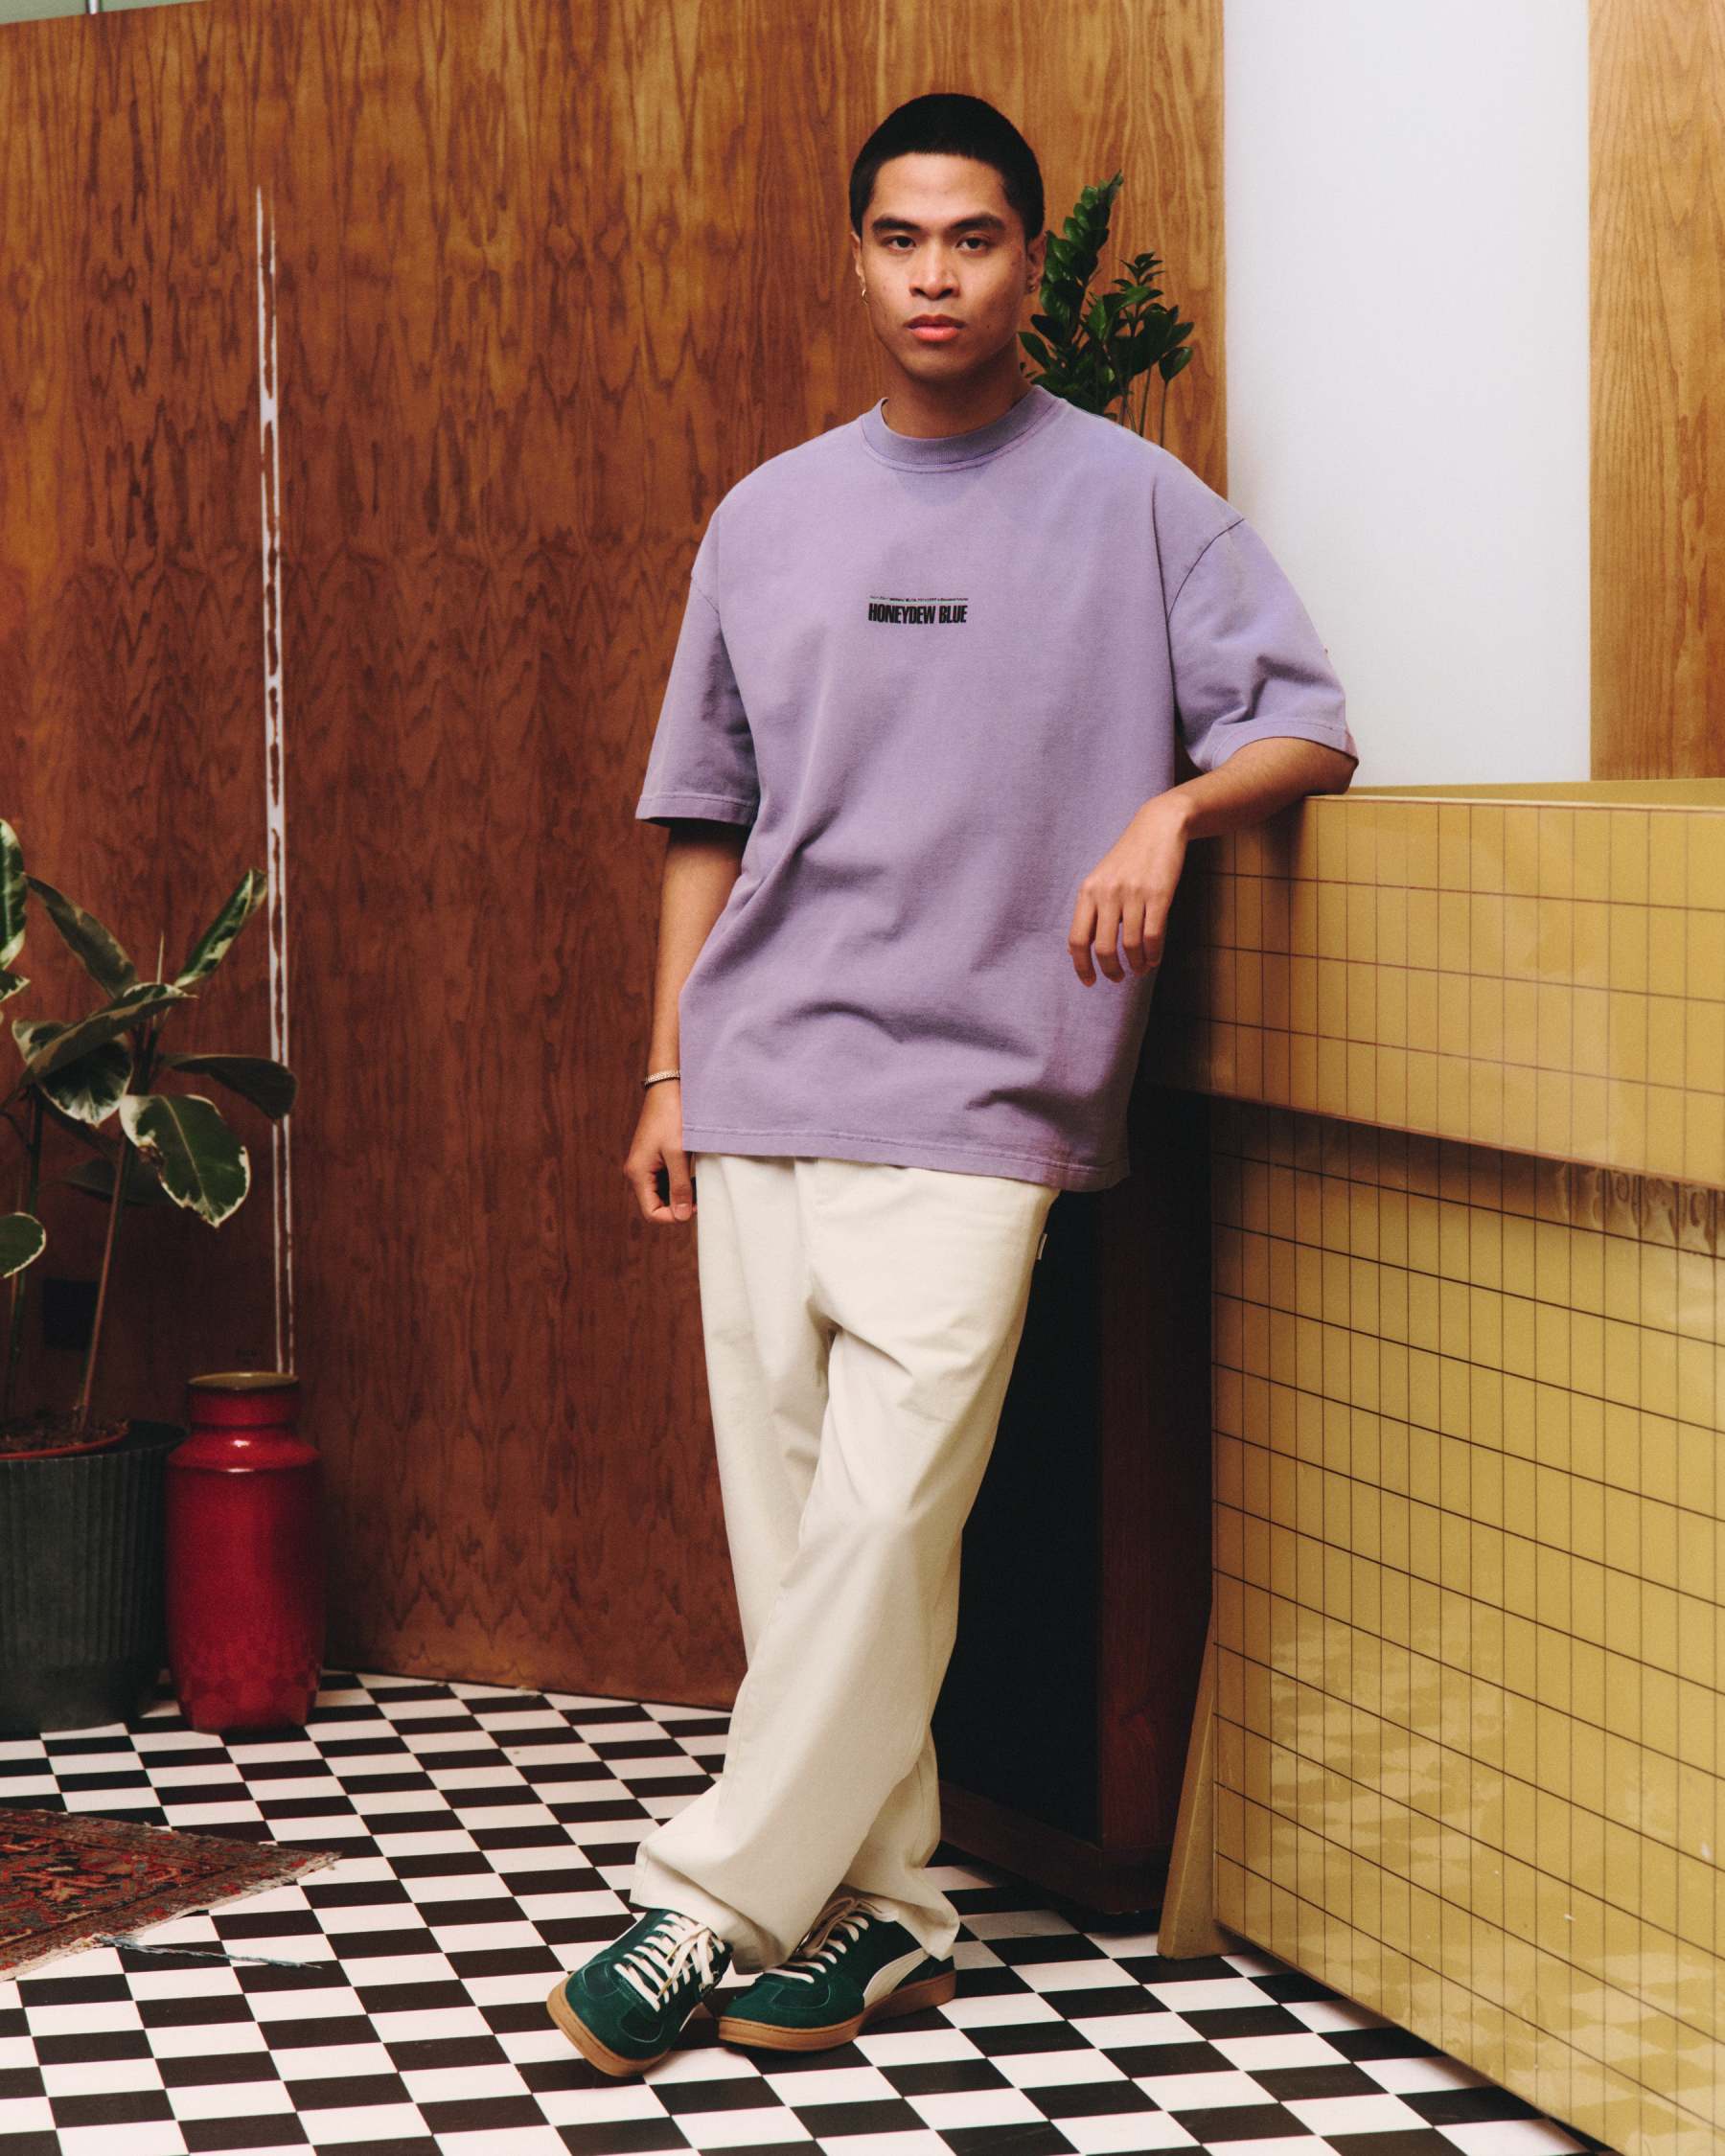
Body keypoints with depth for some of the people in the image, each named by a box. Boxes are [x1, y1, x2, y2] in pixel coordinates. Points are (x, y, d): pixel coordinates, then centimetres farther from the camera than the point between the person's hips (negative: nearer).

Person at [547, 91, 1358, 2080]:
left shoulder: (1132, 501, 3)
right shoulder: (770, 520, 13)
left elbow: (1310, 728, 1)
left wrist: (1175, 803, -20)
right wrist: (668, 1071, 12)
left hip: (975, 1097, -4)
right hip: (764, 1087, 4)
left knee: (882, 1516, -12)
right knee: (790, 1521, 4)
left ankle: (710, 1905, -4)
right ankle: (877, 1915, 14)